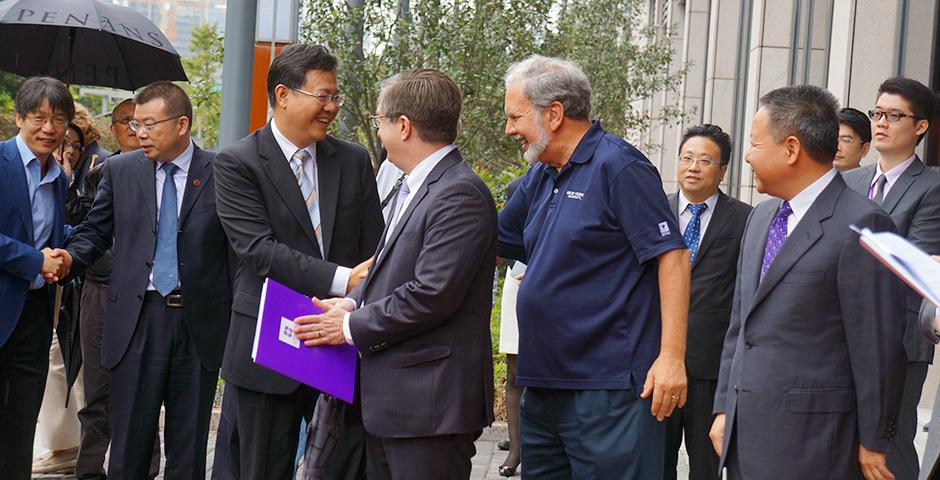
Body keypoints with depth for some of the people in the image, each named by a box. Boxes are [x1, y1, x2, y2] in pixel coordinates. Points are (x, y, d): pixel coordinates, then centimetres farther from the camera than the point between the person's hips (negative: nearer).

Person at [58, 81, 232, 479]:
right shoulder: (120, 170, 7)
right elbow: (95, 231, 12)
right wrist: (71, 258, -9)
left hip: (200, 320, -1)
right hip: (137, 317, 1)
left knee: (189, 444, 8)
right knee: (129, 436, 3)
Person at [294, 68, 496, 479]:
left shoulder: (460, 194, -17)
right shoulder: (414, 187, 16)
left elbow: (432, 294, -22)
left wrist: (353, 327, -13)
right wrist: (354, 302, 4)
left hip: (429, 403, -10)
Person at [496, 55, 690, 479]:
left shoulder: (619, 166, -10)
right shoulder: (539, 179, 15)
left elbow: (672, 255, -14)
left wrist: (671, 357, -20)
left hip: (607, 390, -9)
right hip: (543, 387, 9)